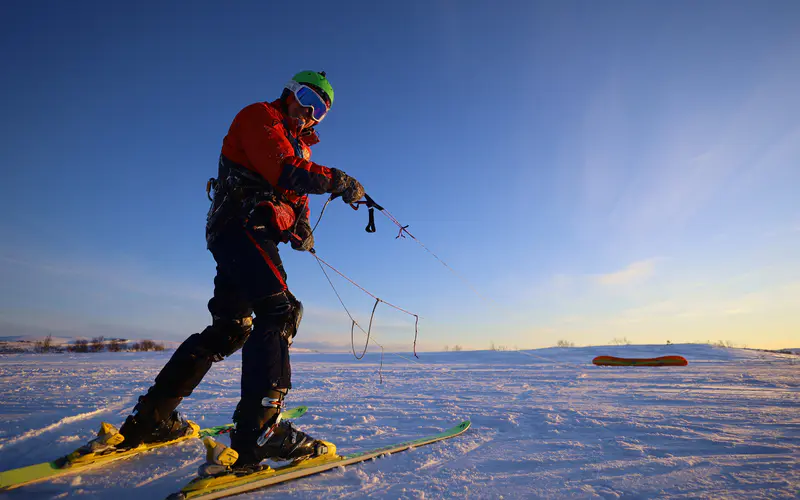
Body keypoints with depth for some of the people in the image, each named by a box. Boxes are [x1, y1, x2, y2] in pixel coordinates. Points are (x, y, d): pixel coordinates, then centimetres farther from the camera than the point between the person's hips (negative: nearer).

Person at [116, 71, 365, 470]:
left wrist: (301, 227, 3)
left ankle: (150, 418, 17)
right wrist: (340, 181, -11)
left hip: (250, 234, 9)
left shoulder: (299, 145, 30)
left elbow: (298, 195, 24)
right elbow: (284, 172, -16)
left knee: (229, 329, 9)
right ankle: (259, 429, -26)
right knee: (278, 310, -22)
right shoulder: (260, 116, 3)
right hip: (242, 224, -9)